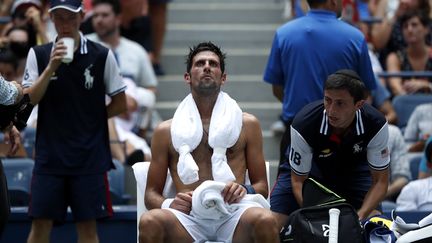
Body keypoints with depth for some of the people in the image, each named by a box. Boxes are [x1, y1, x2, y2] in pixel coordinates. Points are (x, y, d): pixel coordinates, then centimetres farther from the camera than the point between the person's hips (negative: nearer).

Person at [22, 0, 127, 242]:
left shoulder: (102, 56, -1)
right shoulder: (39, 55, 3)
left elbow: (120, 104, 4)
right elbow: (29, 101, -5)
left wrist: (89, 118, 0)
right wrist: (51, 67, -15)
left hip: (90, 156, -1)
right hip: (49, 155, 1)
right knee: (41, 223, 1)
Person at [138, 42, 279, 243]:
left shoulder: (247, 124, 19)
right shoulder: (166, 131, 19)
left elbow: (262, 186, 19)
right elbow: (151, 193, 18)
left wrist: (245, 190, -6)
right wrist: (169, 204, -6)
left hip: (232, 214, 0)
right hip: (188, 216, 0)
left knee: (264, 220, -36)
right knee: (149, 222, -35)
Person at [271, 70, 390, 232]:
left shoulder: (376, 125, -30)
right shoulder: (303, 125, -35)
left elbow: (380, 181, -18)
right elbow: (298, 180, -21)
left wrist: (359, 217, -35)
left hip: (354, 166, 1)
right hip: (311, 168, -1)